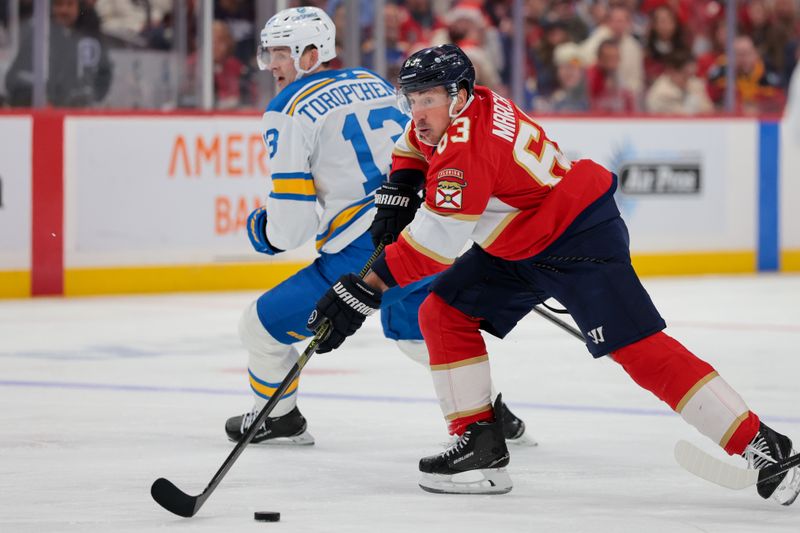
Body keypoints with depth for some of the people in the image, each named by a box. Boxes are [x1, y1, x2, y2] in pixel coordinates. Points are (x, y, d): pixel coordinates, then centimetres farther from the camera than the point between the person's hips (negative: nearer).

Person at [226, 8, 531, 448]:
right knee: (413, 330, 32)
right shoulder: (374, 84, 17)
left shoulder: (290, 110, -3)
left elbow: (292, 221, -7)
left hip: (366, 255, -7)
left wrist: (267, 233, 14)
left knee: (263, 326, 9)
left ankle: (277, 420, 26)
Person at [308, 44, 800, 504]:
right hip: (516, 245, 11)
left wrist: (366, 289, -30)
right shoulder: (449, 111, -1)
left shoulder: (467, 146, -29)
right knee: (442, 313, 3)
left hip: (582, 235, -11)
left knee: (639, 348, -18)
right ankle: (481, 448, 5)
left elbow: (434, 243, -31)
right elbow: (416, 144, 25)